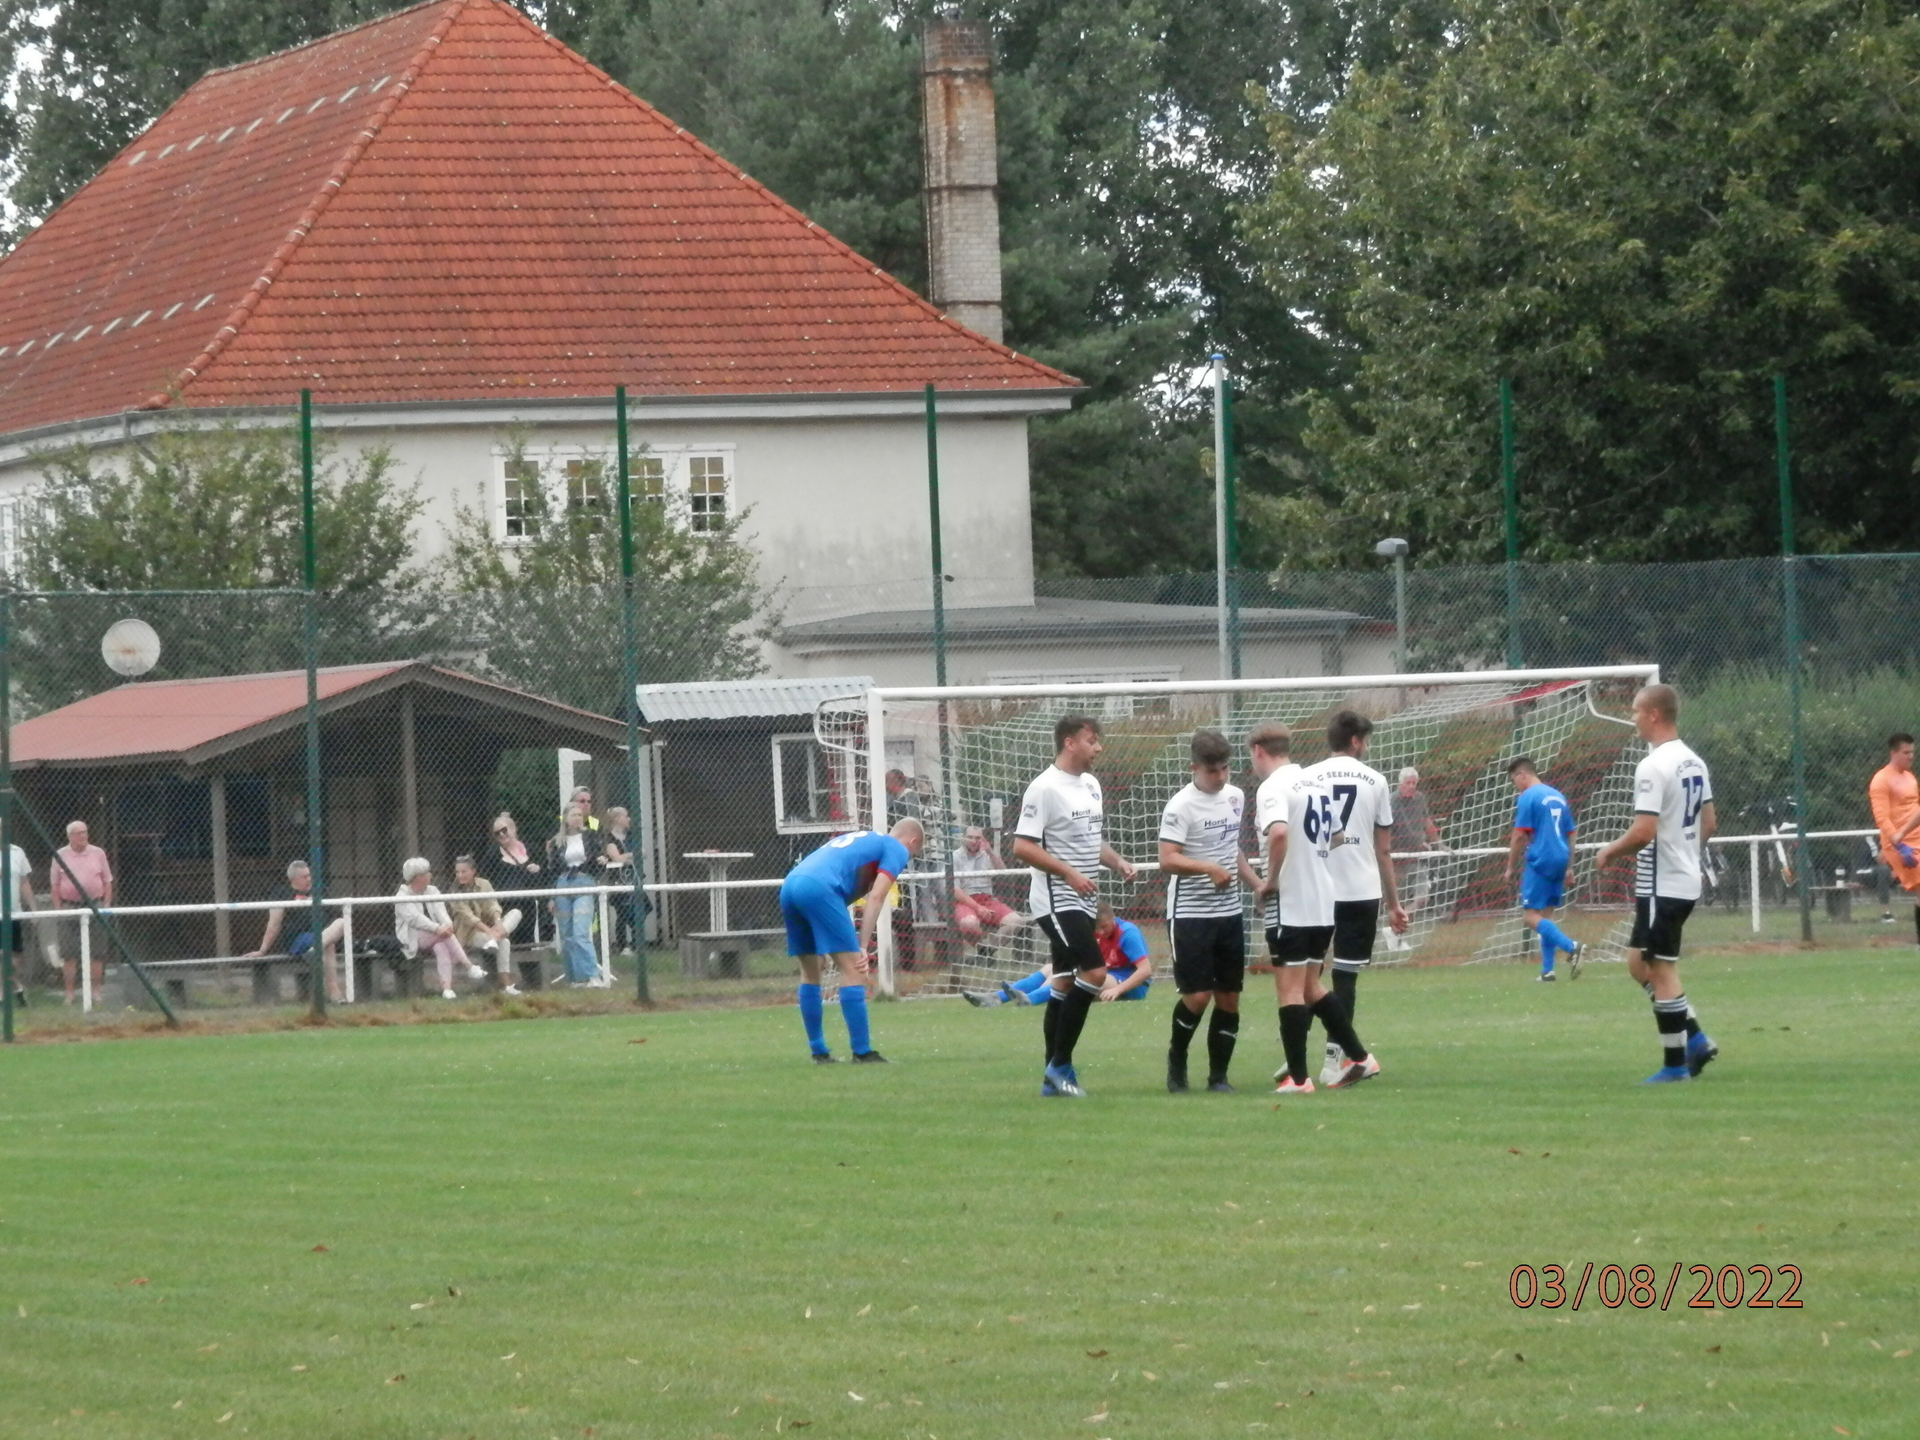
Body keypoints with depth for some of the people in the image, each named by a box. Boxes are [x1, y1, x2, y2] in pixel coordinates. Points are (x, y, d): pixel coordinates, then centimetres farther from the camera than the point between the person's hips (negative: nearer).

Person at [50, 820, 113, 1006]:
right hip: (69, 906, -1)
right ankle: (69, 993, 4)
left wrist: (106, 905, 1)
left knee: (97, 952, 2)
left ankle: (96, 991, 11)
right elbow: (54, 885, 5)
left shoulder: (98, 854, 5)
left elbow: (107, 882, 9)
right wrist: (58, 909, -2)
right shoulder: (60, 856, 3)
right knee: (68, 952, -1)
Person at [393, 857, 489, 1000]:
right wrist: (437, 928, -37)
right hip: (412, 939, -5)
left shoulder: (432, 891, 12)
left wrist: (447, 924, -29)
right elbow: (415, 918, -22)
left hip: (435, 936, 5)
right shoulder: (402, 897, -6)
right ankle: (469, 967, -34)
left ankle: (446, 988, -45)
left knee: (442, 947, -30)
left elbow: (440, 911, -5)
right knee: (443, 935, -30)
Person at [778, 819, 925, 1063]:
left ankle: (818, 1051, 22)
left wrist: (823, 948, 31)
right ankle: (861, 1052, -7)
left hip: (789, 886, 8)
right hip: (819, 887, -8)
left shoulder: (857, 839, 36)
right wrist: (863, 946, -5)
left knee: (810, 973, 18)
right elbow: (875, 898, -1)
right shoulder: (896, 850, 13)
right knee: (852, 969, -4)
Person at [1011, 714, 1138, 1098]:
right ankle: (1060, 1065, -10)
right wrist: (1069, 874, -24)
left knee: (1066, 983, 10)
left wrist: (1117, 863, 8)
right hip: (1057, 901, -9)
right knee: (1094, 972, -17)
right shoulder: (1045, 788, -14)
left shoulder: (1090, 785, 14)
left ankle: (1054, 1077, 13)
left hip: (1081, 901, 9)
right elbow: (1022, 847, -18)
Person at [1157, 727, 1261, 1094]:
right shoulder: (1181, 806, -13)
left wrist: (1257, 883, 18)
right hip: (1190, 913, -6)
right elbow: (1167, 860, -22)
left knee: (1229, 997, 4)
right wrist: (1208, 868, -35)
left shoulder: (1235, 797, 10)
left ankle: (1218, 1075, 12)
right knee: (1197, 996, -9)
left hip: (1230, 912, 6)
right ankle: (1177, 1059, 16)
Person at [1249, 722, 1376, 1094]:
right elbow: (1335, 836, 23)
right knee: (1311, 986, 18)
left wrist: (1271, 879, -18)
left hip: (1290, 904, -8)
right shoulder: (1318, 783, 13)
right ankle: (1358, 1057, 18)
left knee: (1290, 990, -2)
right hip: (1325, 900, 8)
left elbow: (1278, 833, -31)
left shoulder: (1273, 788, -13)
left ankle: (1297, 1077, -1)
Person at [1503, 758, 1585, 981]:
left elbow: (1519, 837, -11)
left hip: (1539, 862, -8)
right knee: (1545, 916, 12)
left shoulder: (1527, 797, -8)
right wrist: (1569, 868, 25)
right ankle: (1547, 970, 8)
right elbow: (1570, 835, 20)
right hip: (1559, 862, 8)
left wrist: (1510, 868, -3)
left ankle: (1570, 947, -25)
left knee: (1531, 916, -8)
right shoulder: (1558, 797, 16)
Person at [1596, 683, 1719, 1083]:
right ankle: (1695, 1040, 14)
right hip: (1688, 879, 9)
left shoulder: (1653, 767, -19)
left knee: (1661, 971, -1)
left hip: (1662, 885, -9)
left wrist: (1609, 852, -7)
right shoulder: (1694, 763, 10)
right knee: (1639, 963, 17)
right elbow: (1708, 824, 16)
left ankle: (1675, 1064, 3)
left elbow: (1643, 831, -23)